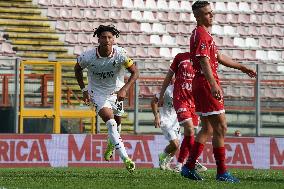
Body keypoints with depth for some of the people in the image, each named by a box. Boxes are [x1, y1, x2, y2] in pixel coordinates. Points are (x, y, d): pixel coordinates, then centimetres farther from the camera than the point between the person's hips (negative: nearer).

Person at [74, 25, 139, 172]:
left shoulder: (120, 54, -23)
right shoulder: (88, 56, -22)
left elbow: (134, 73, -15)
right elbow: (77, 68, 0)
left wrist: (124, 89, -28)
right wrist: (84, 90, -2)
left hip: (116, 92, 2)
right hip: (97, 93, -2)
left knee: (117, 122, 16)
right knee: (111, 122, -21)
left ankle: (111, 144, 52)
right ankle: (125, 158, -25)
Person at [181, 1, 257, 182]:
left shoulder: (205, 34, 20)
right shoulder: (201, 34, -13)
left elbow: (219, 57, 30)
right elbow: (204, 61, -25)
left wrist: (242, 68, 34)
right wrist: (213, 85, -36)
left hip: (203, 86, 11)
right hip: (206, 84, -11)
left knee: (207, 129, 14)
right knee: (221, 128, -9)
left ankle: (189, 167, 15)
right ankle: (222, 172, -7)